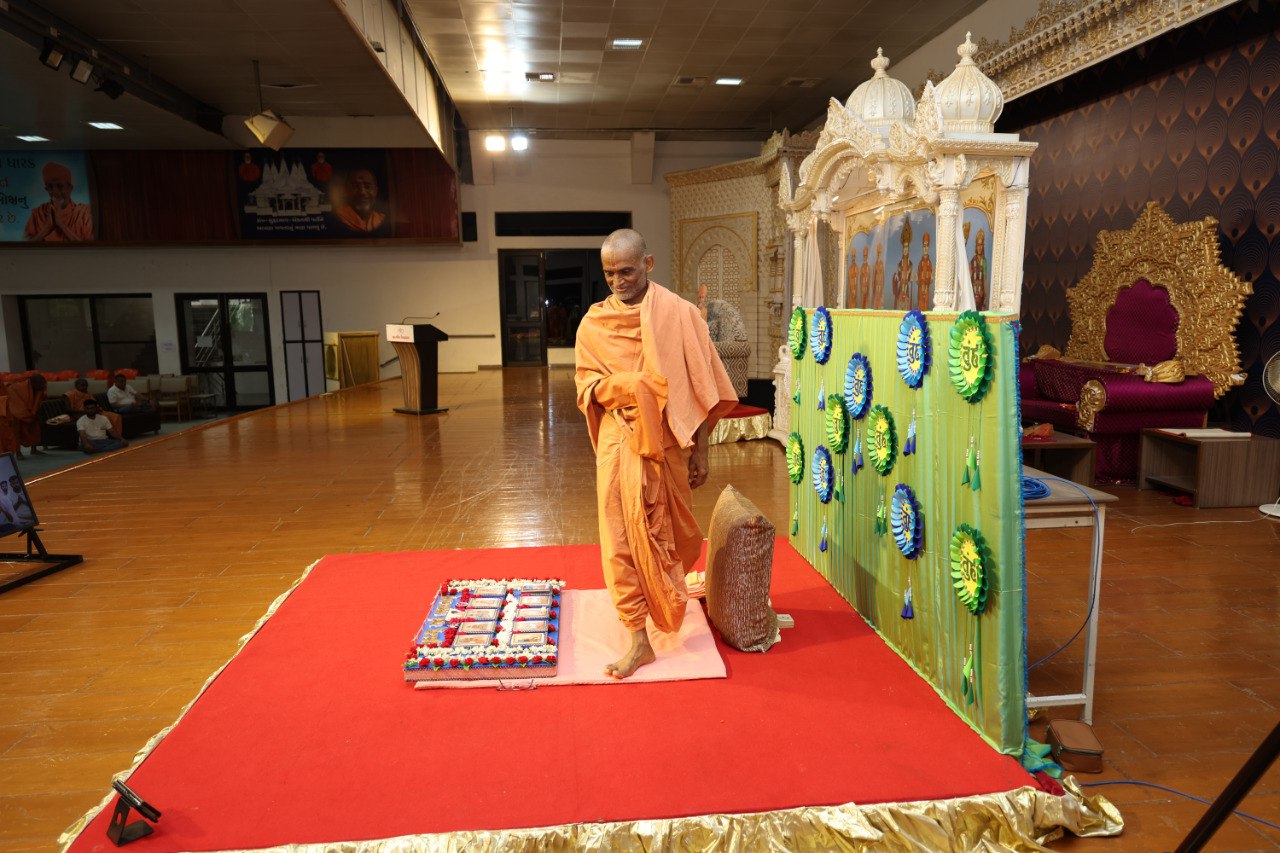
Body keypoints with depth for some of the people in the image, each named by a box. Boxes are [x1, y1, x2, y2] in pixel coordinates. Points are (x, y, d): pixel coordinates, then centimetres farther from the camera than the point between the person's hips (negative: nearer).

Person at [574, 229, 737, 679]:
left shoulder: (679, 313, -6)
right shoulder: (594, 322, 2)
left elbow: (699, 387, -4)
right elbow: (586, 384, 6)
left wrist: (700, 450, -4)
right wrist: (624, 386, -15)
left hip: (666, 443, -1)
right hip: (618, 444, 1)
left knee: (671, 534, 16)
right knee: (623, 541, 1)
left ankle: (671, 593, 48)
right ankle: (639, 640, 13)